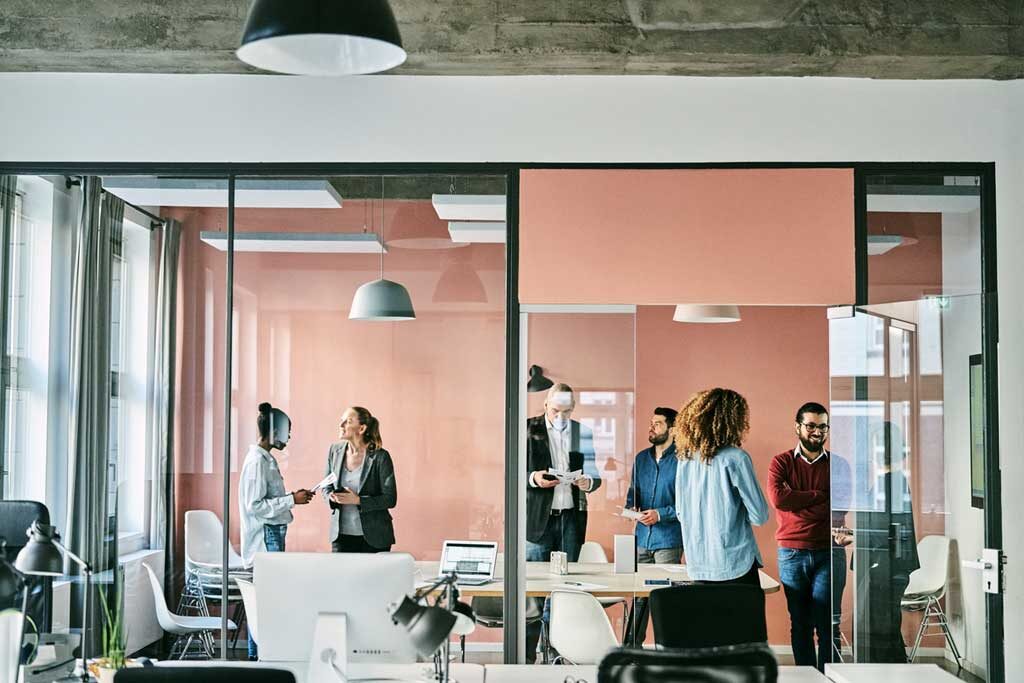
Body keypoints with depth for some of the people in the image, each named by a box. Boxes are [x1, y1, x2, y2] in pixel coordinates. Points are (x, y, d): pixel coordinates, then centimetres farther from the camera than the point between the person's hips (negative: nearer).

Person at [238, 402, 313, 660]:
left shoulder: (265, 458, 14)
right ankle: (259, 654, -5)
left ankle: (258, 653, 17)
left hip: (273, 535, 10)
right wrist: (292, 500, -18)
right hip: (265, 538, -10)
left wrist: (293, 497, 11)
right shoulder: (257, 460, -16)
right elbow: (255, 506, -21)